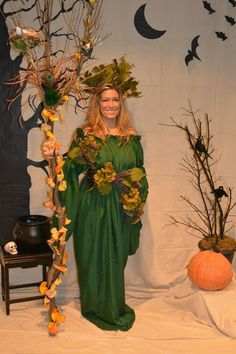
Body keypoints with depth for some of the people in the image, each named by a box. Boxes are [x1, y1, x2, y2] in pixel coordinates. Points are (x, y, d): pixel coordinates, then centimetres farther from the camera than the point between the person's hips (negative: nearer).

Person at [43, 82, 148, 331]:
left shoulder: (131, 136, 3)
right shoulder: (85, 135, -4)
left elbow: (139, 173, 8)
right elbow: (71, 169, -2)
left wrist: (139, 205, 4)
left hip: (122, 209, 2)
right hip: (93, 207, -2)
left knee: (116, 258, 15)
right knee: (94, 257, 9)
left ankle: (115, 306, 35)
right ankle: (96, 307, 30)